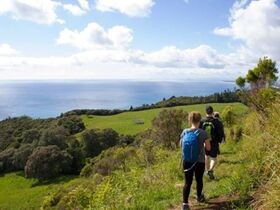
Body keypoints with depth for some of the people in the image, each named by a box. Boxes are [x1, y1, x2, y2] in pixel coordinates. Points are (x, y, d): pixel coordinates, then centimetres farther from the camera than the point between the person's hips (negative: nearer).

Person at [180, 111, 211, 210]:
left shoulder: (185, 132, -5)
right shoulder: (203, 133, -14)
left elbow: (181, 145, 8)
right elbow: (208, 148, -6)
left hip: (187, 161, 2)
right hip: (199, 162, -2)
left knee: (187, 182, 8)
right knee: (199, 180, 20)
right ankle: (199, 196, 43)